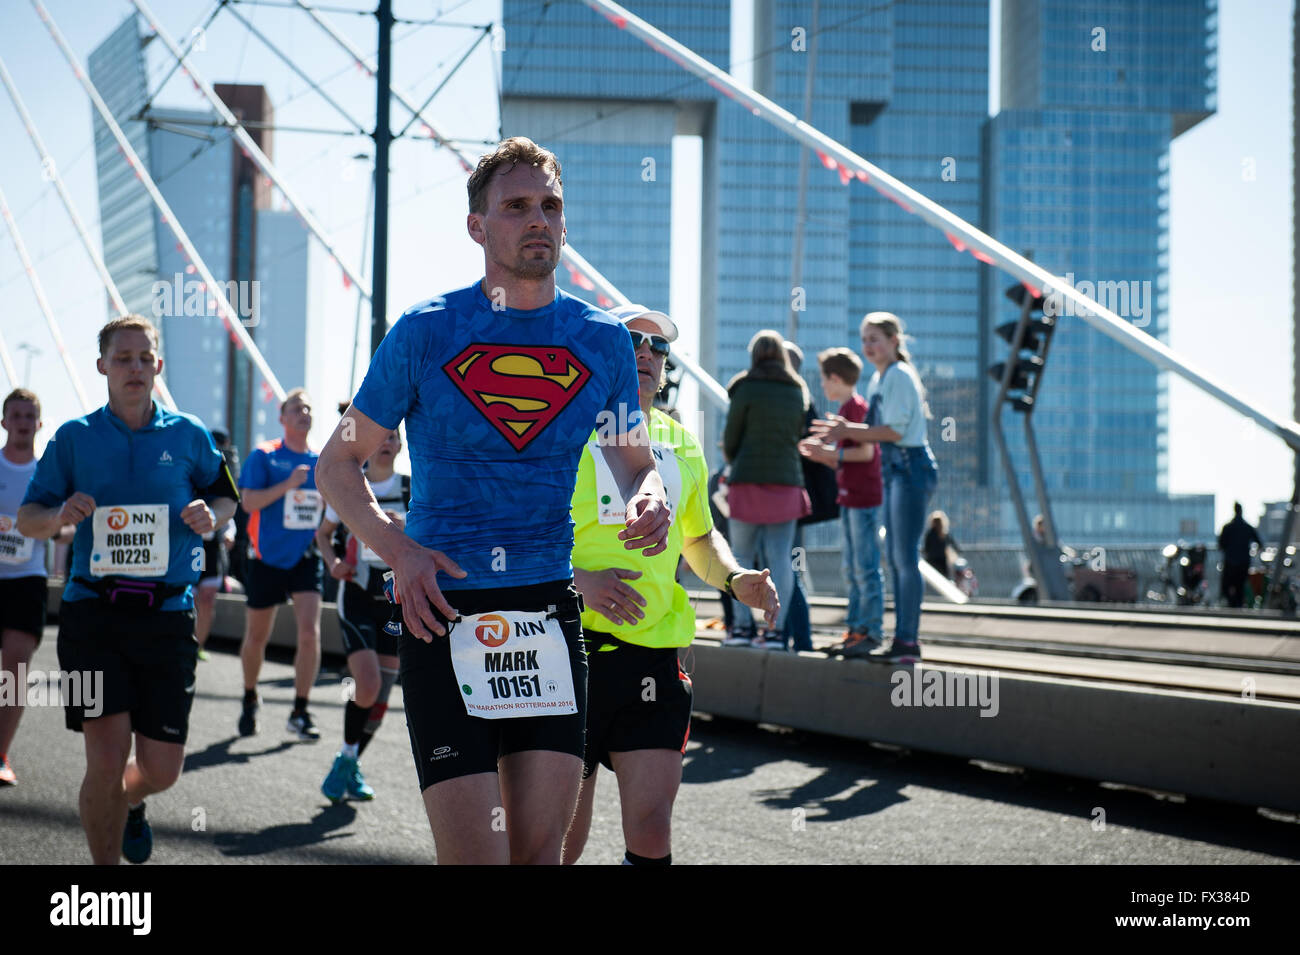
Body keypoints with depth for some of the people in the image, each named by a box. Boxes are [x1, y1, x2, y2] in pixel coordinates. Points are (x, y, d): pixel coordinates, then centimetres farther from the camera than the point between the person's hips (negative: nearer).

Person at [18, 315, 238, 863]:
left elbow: (226, 499, 21)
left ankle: (129, 804, 41)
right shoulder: (74, 437, 6)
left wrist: (210, 516, -3)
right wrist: (60, 515, -15)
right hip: (93, 613, -1)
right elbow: (27, 521, 7)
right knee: (107, 760, -14)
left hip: (167, 615, 2)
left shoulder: (188, 435, 8)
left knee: (161, 769, 4)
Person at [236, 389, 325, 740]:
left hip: (306, 558, 2)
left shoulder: (322, 461, 7)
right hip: (267, 558, -2)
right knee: (256, 636, 11)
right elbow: (249, 501, -14)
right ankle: (250, 700, 36)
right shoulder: (263, 456, -4)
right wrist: (288, 484, -24)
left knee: (310, 632, -15)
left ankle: (299, 712, -6)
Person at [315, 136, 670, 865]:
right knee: (475, 852, -10)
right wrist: (399, 550, -13)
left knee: (542, 850, 4)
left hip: (551, 613, 3)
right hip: (446, 612, -3)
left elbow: (636, 463, 18)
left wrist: (649, 502, -7)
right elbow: (339, 463, 5)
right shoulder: (426, 333, -1)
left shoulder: (603, 341, 7)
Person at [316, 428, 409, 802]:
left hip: (397, 596, 2)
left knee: (382, 693, 5)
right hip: (357, 593, -2)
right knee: (367, 685, -18)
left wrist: (404, 526, -21)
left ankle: (351, 764, 24)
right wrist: (333, 562, -2)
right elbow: (323, 533, 16)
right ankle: (346, 757, 4)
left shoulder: (411, 489, 2)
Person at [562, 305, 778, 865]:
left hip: (652, 652, 4)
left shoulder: (680, 444, 15)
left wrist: (734, 579, 9)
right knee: (561, 839, 2)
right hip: (572, 649, -3)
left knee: (651, 832, -8)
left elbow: (699, 538, 29)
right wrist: (577, 578, -19)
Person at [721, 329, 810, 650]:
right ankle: (777, 628, -3)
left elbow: (730, 439, 0)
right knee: (781, 557, 2)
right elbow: (799, 435, 12)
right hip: (787, 480, 3)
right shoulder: (798, 392, 9)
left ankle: (743, 624, 2)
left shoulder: (747, 389, -4)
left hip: (749, 481, -3)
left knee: (742, 555, 6)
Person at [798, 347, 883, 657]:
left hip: (864, 497, -10)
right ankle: (856, 629, 16)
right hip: (851, 498, 10)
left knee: (866, 567, -8)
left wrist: (830, 453, -12)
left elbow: (866, 452, -19)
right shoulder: (847, 408, 17)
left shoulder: (856, 407, -12)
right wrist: (821, 454, 11)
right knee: (851, 569, 12)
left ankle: (871, 632, -6)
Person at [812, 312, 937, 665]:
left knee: (905, 557, -10)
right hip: (893, 470, 10)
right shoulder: (878, 380, 16)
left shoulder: (900, 377, -12)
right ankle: (901, 639, 14)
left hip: (911, 468, -10)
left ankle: (908, 641, -8)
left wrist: (848, 432, -13)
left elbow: (895, 431, -18)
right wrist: (845, 430, 8)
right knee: (895, 558, 10)